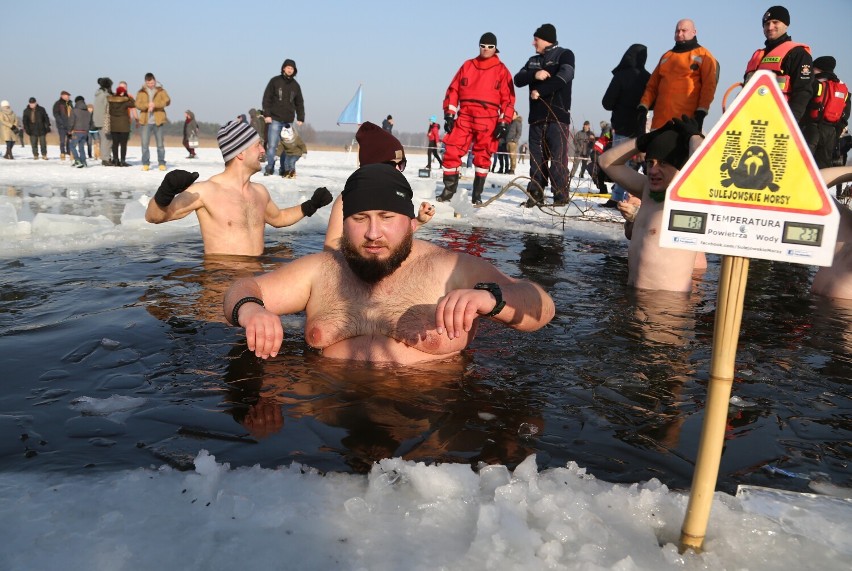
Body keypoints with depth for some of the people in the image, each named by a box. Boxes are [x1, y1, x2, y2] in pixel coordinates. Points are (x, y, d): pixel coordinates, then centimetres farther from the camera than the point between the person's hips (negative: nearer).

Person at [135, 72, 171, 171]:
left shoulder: (161, 91, 6)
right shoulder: (141, 92, 8)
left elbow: (167, 101, -8)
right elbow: (138, 104, -1)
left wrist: (154, 104, -19)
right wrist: (147, 105, -20)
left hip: (158, 120, -1)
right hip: (145, 121, 1)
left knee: (160, 144, 4)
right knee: (145, 144, -2)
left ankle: (161, 163, 12)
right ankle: (145, 164, 5)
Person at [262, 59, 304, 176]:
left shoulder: (295, 85, 12)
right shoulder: (275, 81, 2)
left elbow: (299, 103, 16)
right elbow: (267, 98, 0)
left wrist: (300, 118, 8)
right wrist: (267, 114, -8)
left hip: (289, 120, 3)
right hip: (275, 119, -3)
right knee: (272, 145, -7)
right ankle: (269, 168, -1)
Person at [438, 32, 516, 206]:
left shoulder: (502, 70, 7)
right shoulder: (467, 66, 14)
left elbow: (508, 98, 3)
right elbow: (453, 90, 12)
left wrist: (504, 122, -4)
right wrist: (449, 113, 3)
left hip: (488, 120, -2)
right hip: (464, 117, 2)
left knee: (482, 156, 2)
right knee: (452, 151, -7)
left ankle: (477, 194, 13)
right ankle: (449, 189, 5)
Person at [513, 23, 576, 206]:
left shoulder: (564, 55, 5)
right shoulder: (533, 61, 22)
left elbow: (563, 77, -13)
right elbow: (518, 80, 8)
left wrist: (540, 91, -11)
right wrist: (534, 75, -11)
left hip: (558, 114, -6)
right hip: (537, 116, 6)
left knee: (558, 157, -11)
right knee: (536, 157, 5)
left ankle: (561, 195, -10)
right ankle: (535, 194, 9)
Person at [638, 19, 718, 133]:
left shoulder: (703, 55, 9)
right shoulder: (666, 56, 24)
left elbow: (709, 85, -1)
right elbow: (652, 85, 21)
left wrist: (701, 112, -13)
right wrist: (643, 108, 7)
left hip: (686, 119, -5)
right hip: (660, 118, 5)